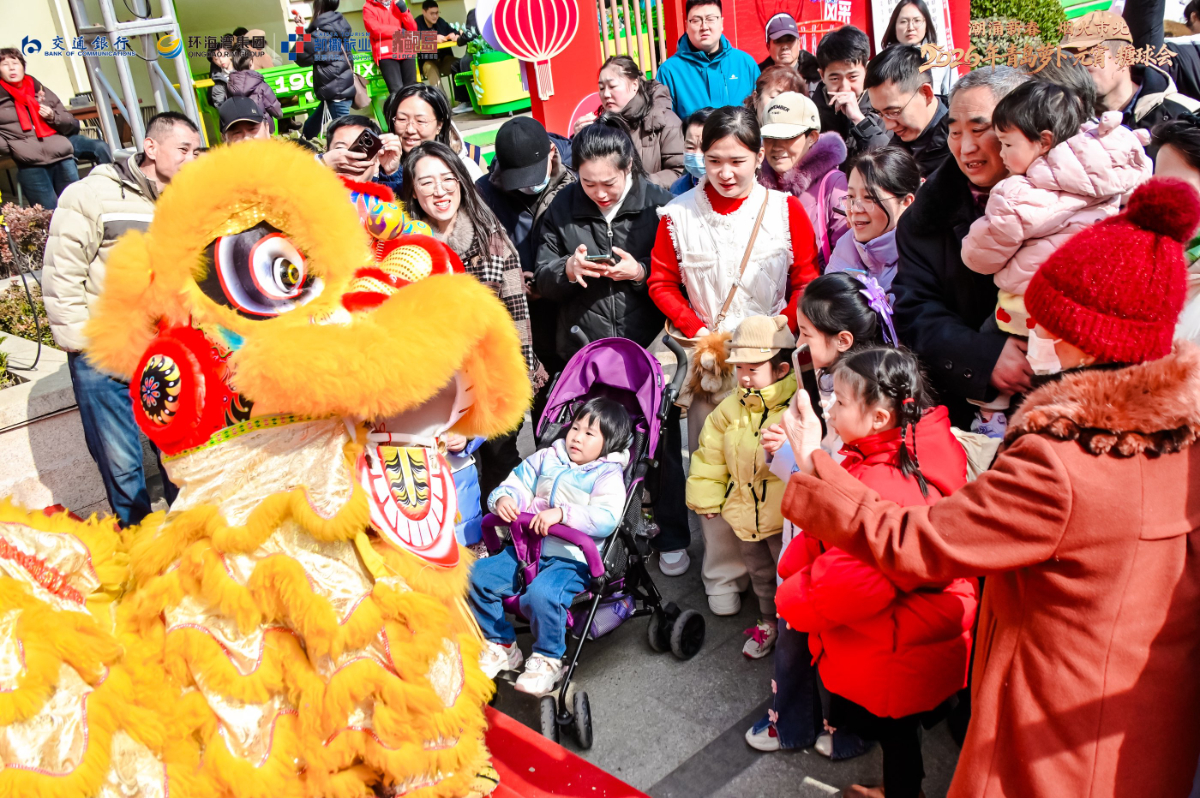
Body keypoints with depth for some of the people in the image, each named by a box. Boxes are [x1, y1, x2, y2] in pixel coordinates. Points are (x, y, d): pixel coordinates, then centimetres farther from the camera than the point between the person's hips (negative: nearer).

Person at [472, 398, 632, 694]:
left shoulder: (608, 476, -3)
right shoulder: (547, 458, 16)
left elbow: (606, 518, -20)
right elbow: (517, 483, 16)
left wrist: (562, 513, -31)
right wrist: (503, 498, -9)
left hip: (572, 559, -6)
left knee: (541, 594, -34)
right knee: (477, 576, -9)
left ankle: (547, 660, -5)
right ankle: (501, 647, 12)